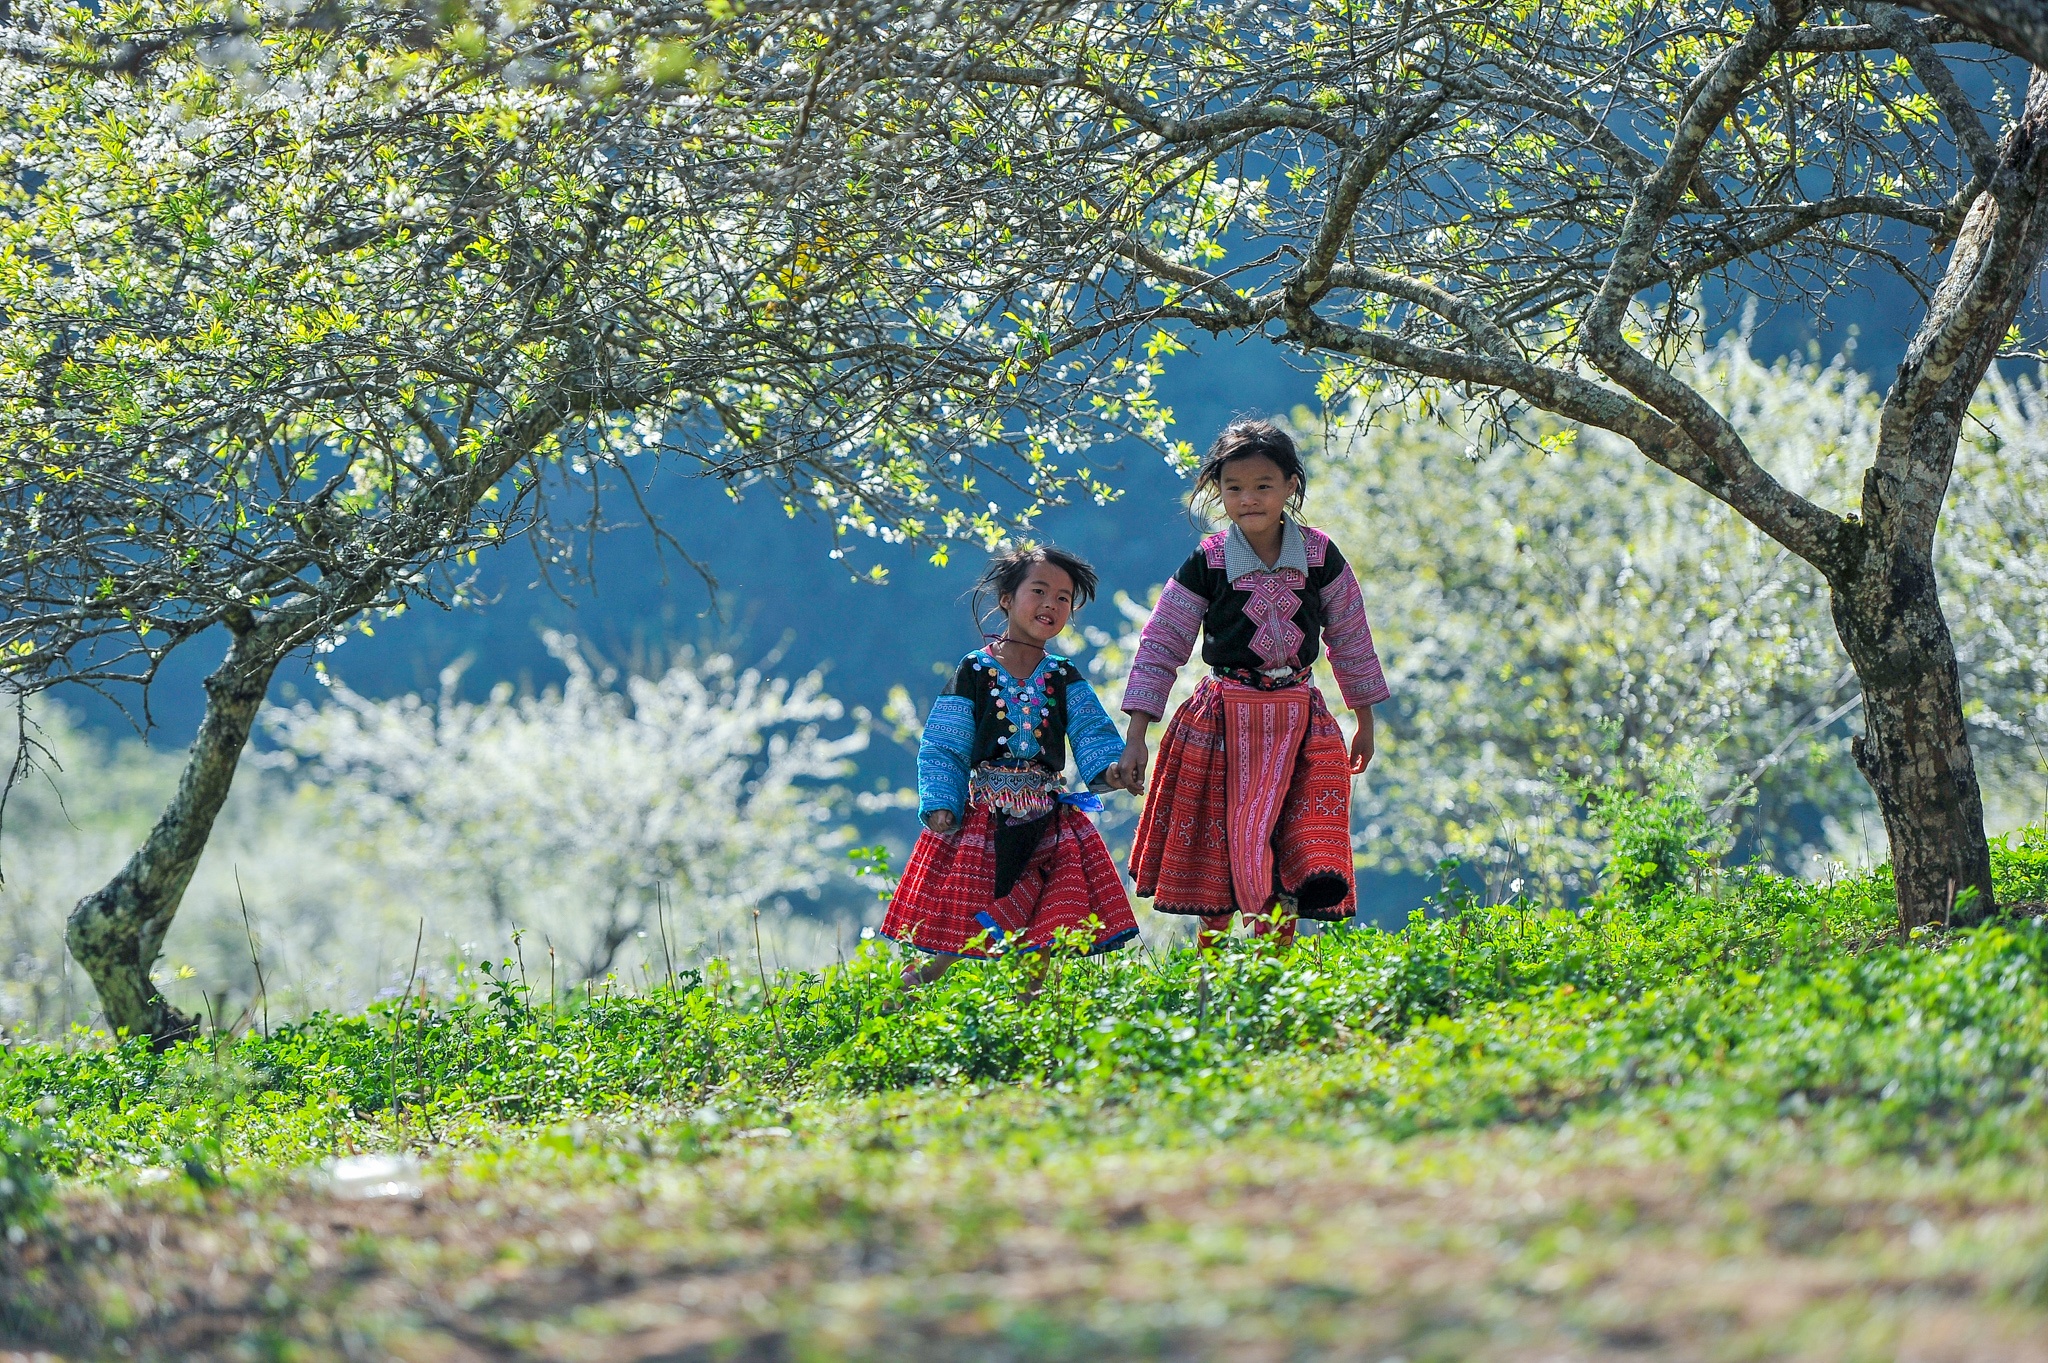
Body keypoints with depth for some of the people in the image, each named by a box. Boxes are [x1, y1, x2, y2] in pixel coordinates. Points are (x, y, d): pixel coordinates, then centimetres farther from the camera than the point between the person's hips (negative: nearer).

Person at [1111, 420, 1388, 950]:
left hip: (1299, 720, 1)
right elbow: (1160, 647, -1)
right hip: (1224, 721, -1)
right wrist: (1135, 737, -6)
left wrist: (1365, 721, 19)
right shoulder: (1207, 563, -4)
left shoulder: (1320, 557, 1)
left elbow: (1350, 640, 13)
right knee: (1216, 845, 0)